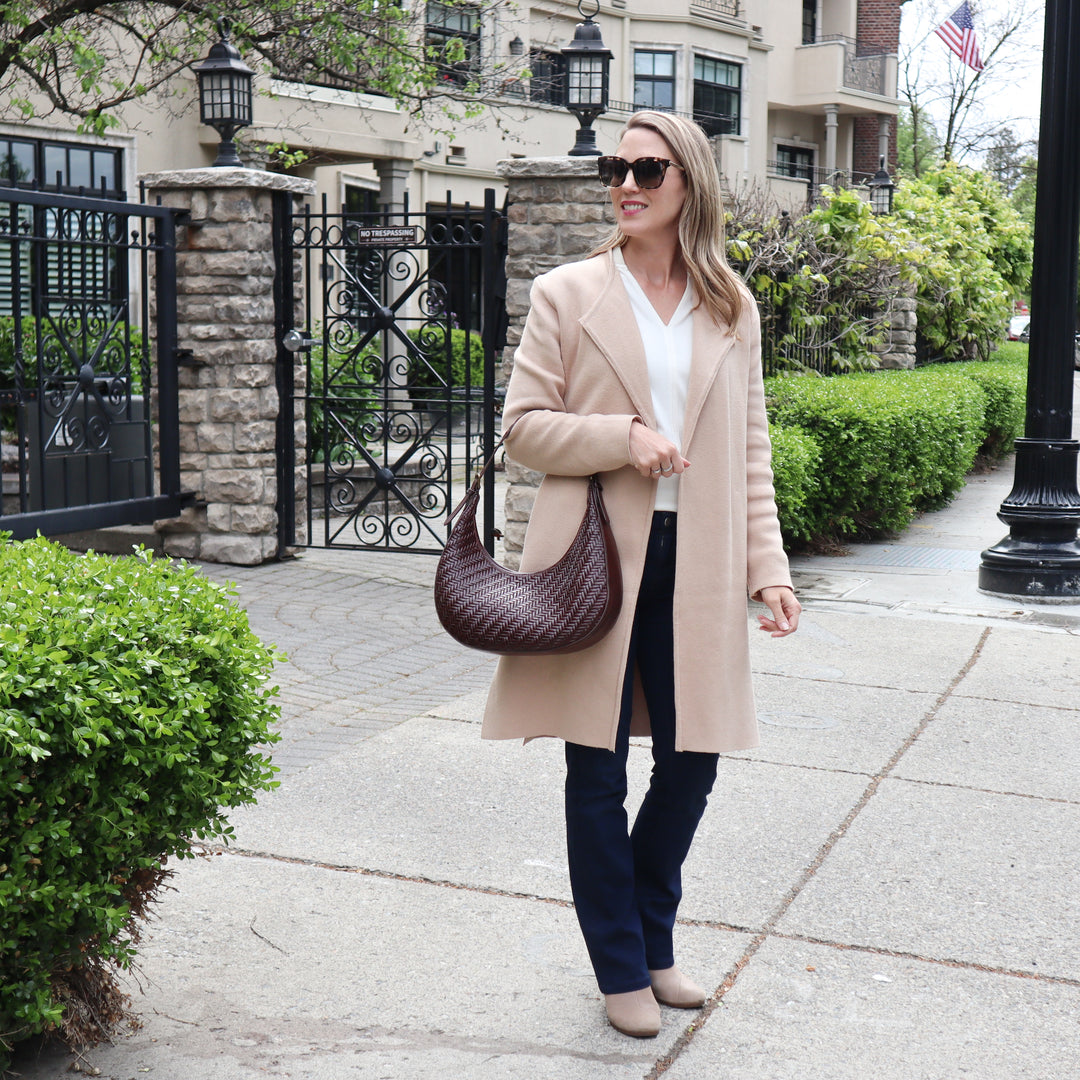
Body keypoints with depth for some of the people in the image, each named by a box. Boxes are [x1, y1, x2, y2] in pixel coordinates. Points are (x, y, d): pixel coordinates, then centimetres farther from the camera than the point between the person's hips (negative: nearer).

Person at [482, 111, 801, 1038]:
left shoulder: (733, 310, 10)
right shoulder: (568, 295, 1)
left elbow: (750, 448, 10)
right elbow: (523, 425, -1)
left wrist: (768, 565, 1)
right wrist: (621, 438, -16)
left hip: (696, 563, 3)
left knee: (692, 760, 8)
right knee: (599, 770, 5)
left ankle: (653, 940, 31)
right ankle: (623, 967, 22)